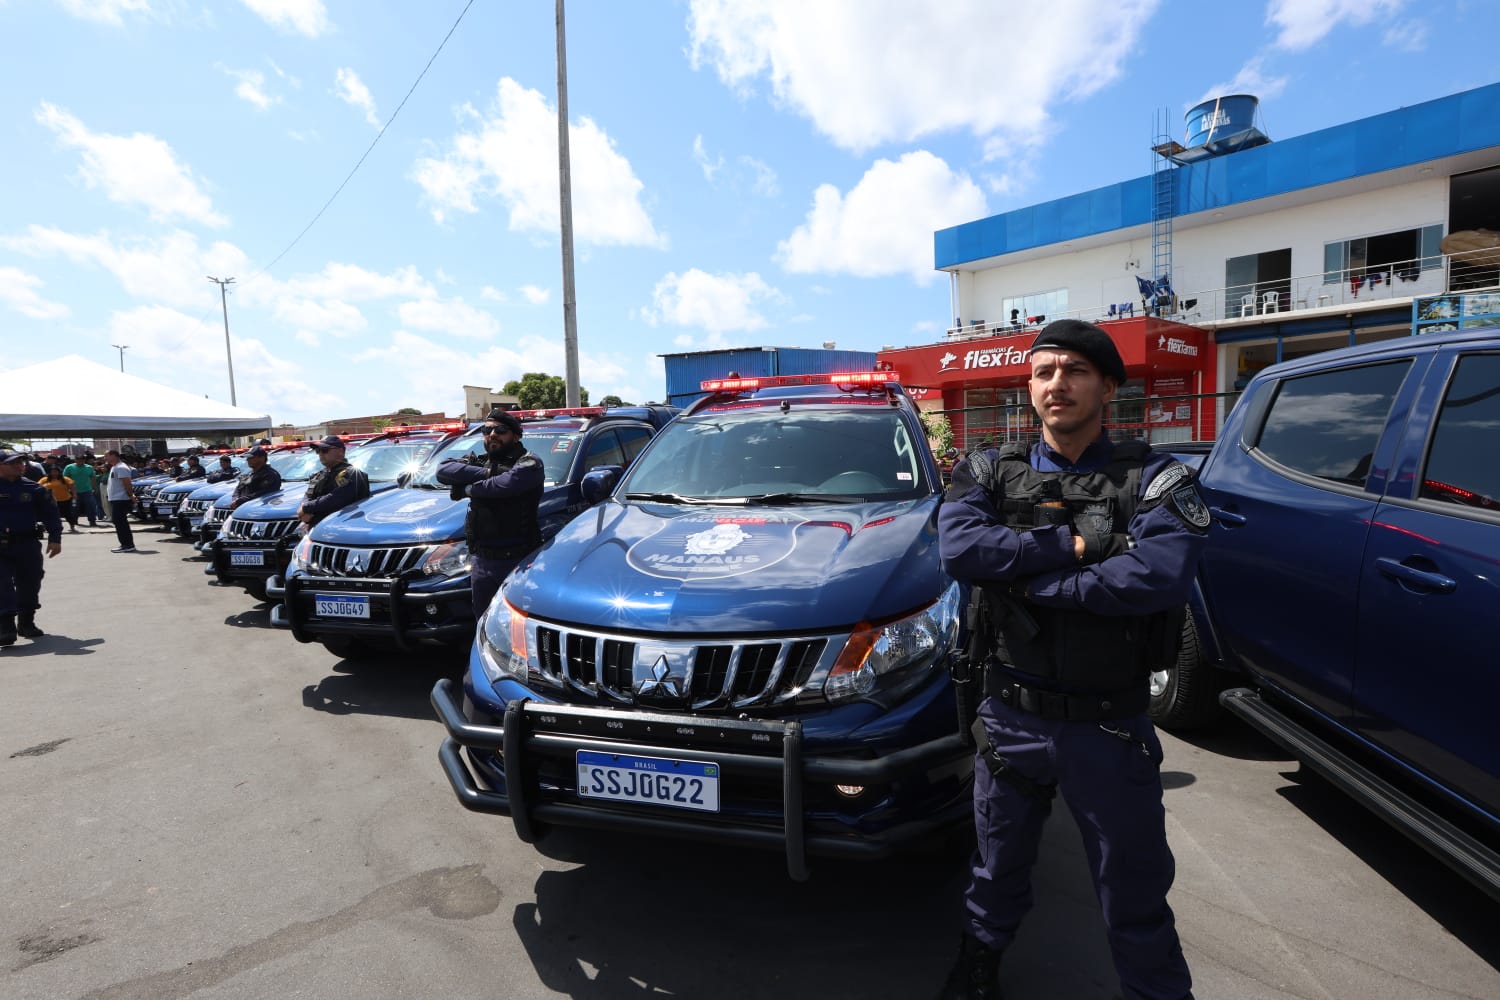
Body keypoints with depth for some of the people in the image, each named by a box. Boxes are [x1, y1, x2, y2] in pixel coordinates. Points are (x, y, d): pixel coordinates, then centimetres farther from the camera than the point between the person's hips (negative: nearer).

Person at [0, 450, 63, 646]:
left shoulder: (34, 489, 5)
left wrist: (55, 538, 0)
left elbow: (50, 514, 7)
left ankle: (26, 623, 24)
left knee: (29, 585, 10)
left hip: (28, 543, 3)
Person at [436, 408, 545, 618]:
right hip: (481, 560, 6)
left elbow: (511, 482, -24)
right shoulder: (477, 462, 15)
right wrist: (486, 473, -11)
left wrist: (470, 489, -7)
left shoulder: (529, 463, -3)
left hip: (518, 561, -6)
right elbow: (443, 470, -1)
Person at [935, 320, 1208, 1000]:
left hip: (1108, 729, -2)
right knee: (999, 866, 25)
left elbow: (1158, 579, -27)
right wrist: (1071, 547, -22)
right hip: (1009, 717, 3)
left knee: (1135, 901, 15)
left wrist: (1029, 580, -21)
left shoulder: (1153, 481, -7)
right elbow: (959, 550, -21)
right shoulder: (990, 473, -1)